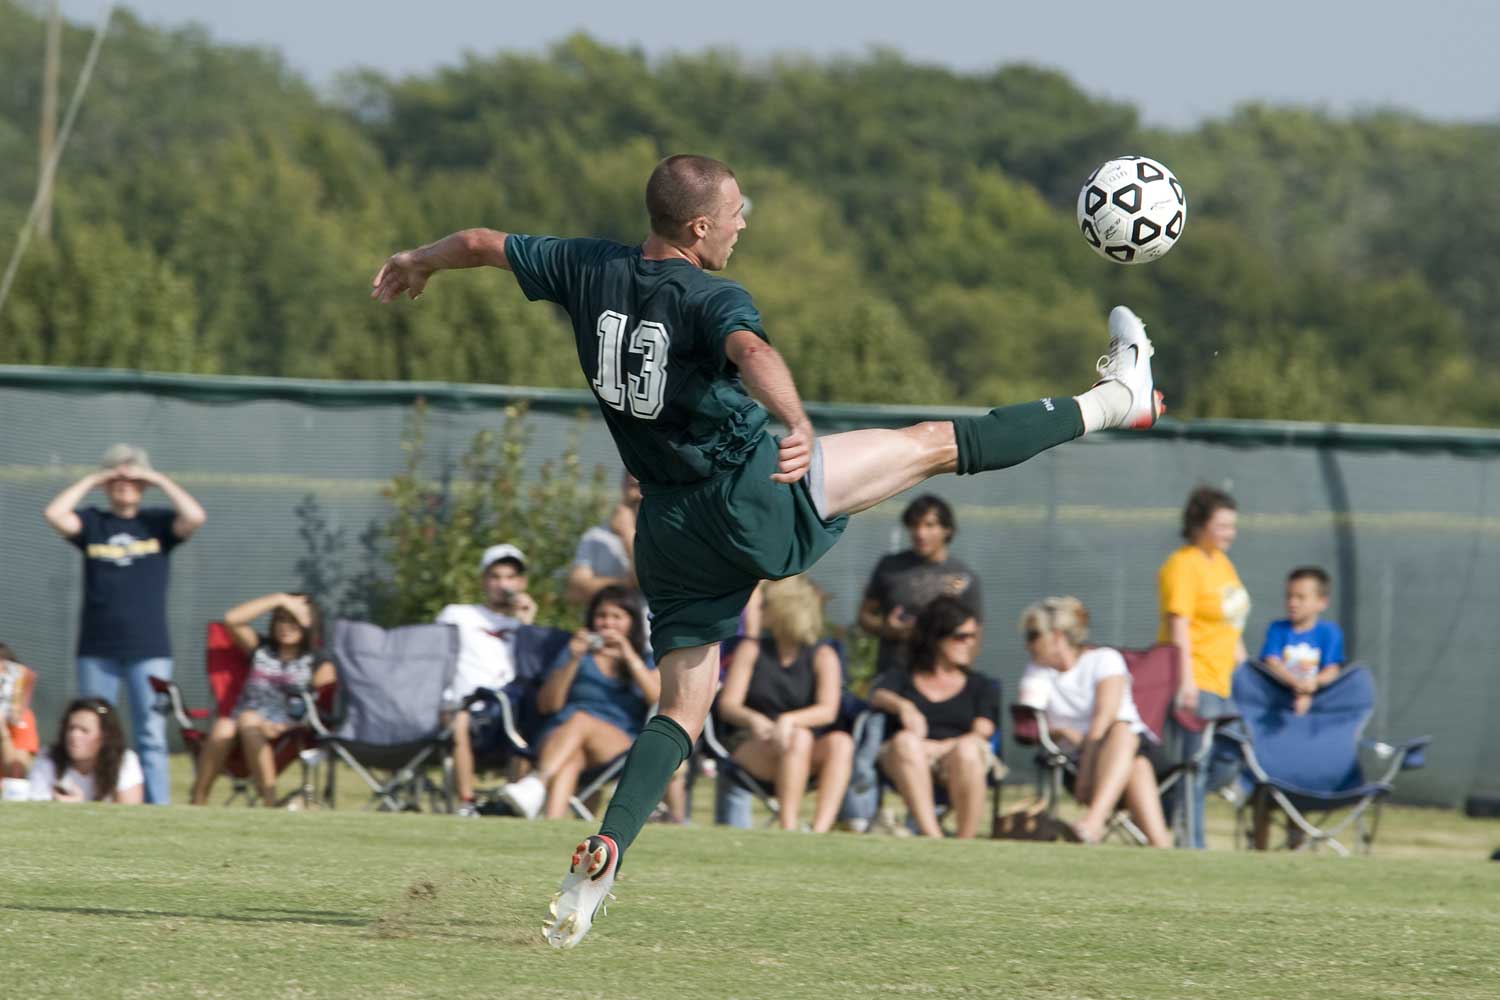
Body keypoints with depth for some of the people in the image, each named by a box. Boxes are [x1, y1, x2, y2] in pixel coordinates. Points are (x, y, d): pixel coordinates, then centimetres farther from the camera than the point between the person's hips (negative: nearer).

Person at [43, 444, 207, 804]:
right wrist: (91, 480, -2)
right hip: (97, 650, 1)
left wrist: (160, 480, -3)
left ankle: (157, 808, -3)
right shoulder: (92, 523, 8)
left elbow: (195, 517, -11)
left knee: (152, 736, -3)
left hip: (149, 649, -1)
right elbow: (55, 514, -9)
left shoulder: (157, 523, 7)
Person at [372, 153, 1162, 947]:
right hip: (757, 496, -6)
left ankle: (600, 859, -10)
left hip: (668, 529, 6)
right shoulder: (710, 298, -16)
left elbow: (481, 243, 15)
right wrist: (797, 423, -57)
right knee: (939, 444, 5)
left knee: (682, 708, 9)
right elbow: (751, 352, -38)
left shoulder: (591, 271, 3)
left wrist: (417, 264, 36)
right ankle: (1113, 400, 15)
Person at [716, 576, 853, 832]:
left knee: (841, 743, -30)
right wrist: (755, 720, -25)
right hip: (750, 744, -1)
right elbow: (727, 705, -2)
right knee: (799, 738, -34)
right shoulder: (751, 649, 9)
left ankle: (820, 830, -44)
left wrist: (789, 720, -30)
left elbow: (828, 711, -11)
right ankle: (788, 828, -42)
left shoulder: (822, 656, 6)